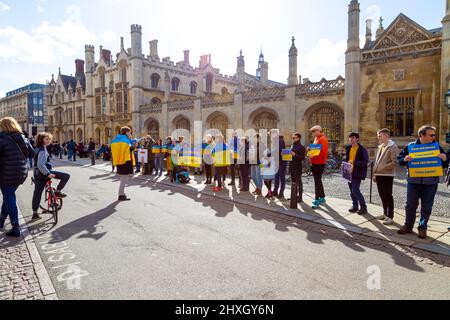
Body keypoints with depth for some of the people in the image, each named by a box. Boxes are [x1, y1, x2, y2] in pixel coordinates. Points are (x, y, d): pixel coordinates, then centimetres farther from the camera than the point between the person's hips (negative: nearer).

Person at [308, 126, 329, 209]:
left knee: (317, 181, -8)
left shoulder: (323, 139, -13)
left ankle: (317, 200, -5)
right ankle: (322, 198, 26)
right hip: (315, 162, 10)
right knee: (318, 180, 15)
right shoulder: (316, 138, 16)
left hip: (319, 163, -10)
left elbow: (323, 152, -22)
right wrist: (311, 156, 9)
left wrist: (314, 156, -25)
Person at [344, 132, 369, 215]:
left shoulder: (362, 149, -10)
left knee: (355, 190, -10)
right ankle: (355, 206, 25)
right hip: (349, 172, 7)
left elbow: (365, 162, -14)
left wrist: (354, 162, -25)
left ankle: (363, 207, 4)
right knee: (352, 191, 12)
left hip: (357, 173, -7)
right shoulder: (348, 148, 11)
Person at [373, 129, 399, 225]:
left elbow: (395, 162, -18)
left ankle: (390, 217, 4)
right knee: (382, 195, 14)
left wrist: (384, 167, -16)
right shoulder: (380, 147, 16)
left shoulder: (393, 146, -10)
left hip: (387, 175, -8)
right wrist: (375, 174, 18)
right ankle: (385, 214, 25)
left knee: (388, 196, -3)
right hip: (379, 175, 8)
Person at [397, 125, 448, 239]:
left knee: (426, 208, 7)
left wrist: (444, 160, -14)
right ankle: (408, 226, 22)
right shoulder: (411, 146, 0)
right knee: (410, 205, 8)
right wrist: (404, 159, -19)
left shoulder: (437, 147, 4)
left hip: (430, 184, 1)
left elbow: (445, 164, 9)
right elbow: (400, 160, 4)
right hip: (413, 182, 0)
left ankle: (423, 228, 21)